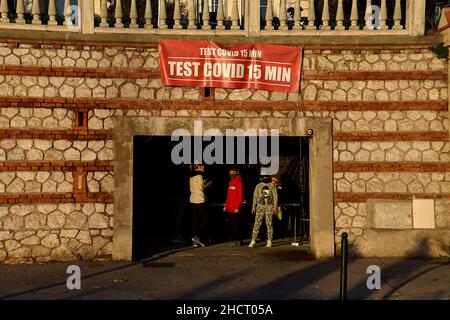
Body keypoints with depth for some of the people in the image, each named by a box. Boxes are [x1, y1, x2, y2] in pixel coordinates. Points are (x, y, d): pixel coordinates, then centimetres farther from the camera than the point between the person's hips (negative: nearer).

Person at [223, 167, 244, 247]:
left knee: (236, 225, -6)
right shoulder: (230, 182, 16)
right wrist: (226, 206, 16)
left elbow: (240, 196, -13)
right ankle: (234, 240, 15)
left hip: (236, 208, -8)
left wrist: (237, 207, -18)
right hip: (230, 208, 8)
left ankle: (238, 240, 1)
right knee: (232, 225, 9)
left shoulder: (238, 182, -9)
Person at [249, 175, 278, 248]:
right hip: (260, 206, 1)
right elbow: (255, 196, 10)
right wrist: (253, 207, 4)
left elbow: (275, 196, 4)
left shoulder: (272, 185, 5)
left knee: (269, 223, -1)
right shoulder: (258, 186, 8)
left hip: (269, 206, -1)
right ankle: (253, 240, -2)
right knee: (257, 223, -4)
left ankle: (269, 241, 6)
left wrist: (275, 207, -5)